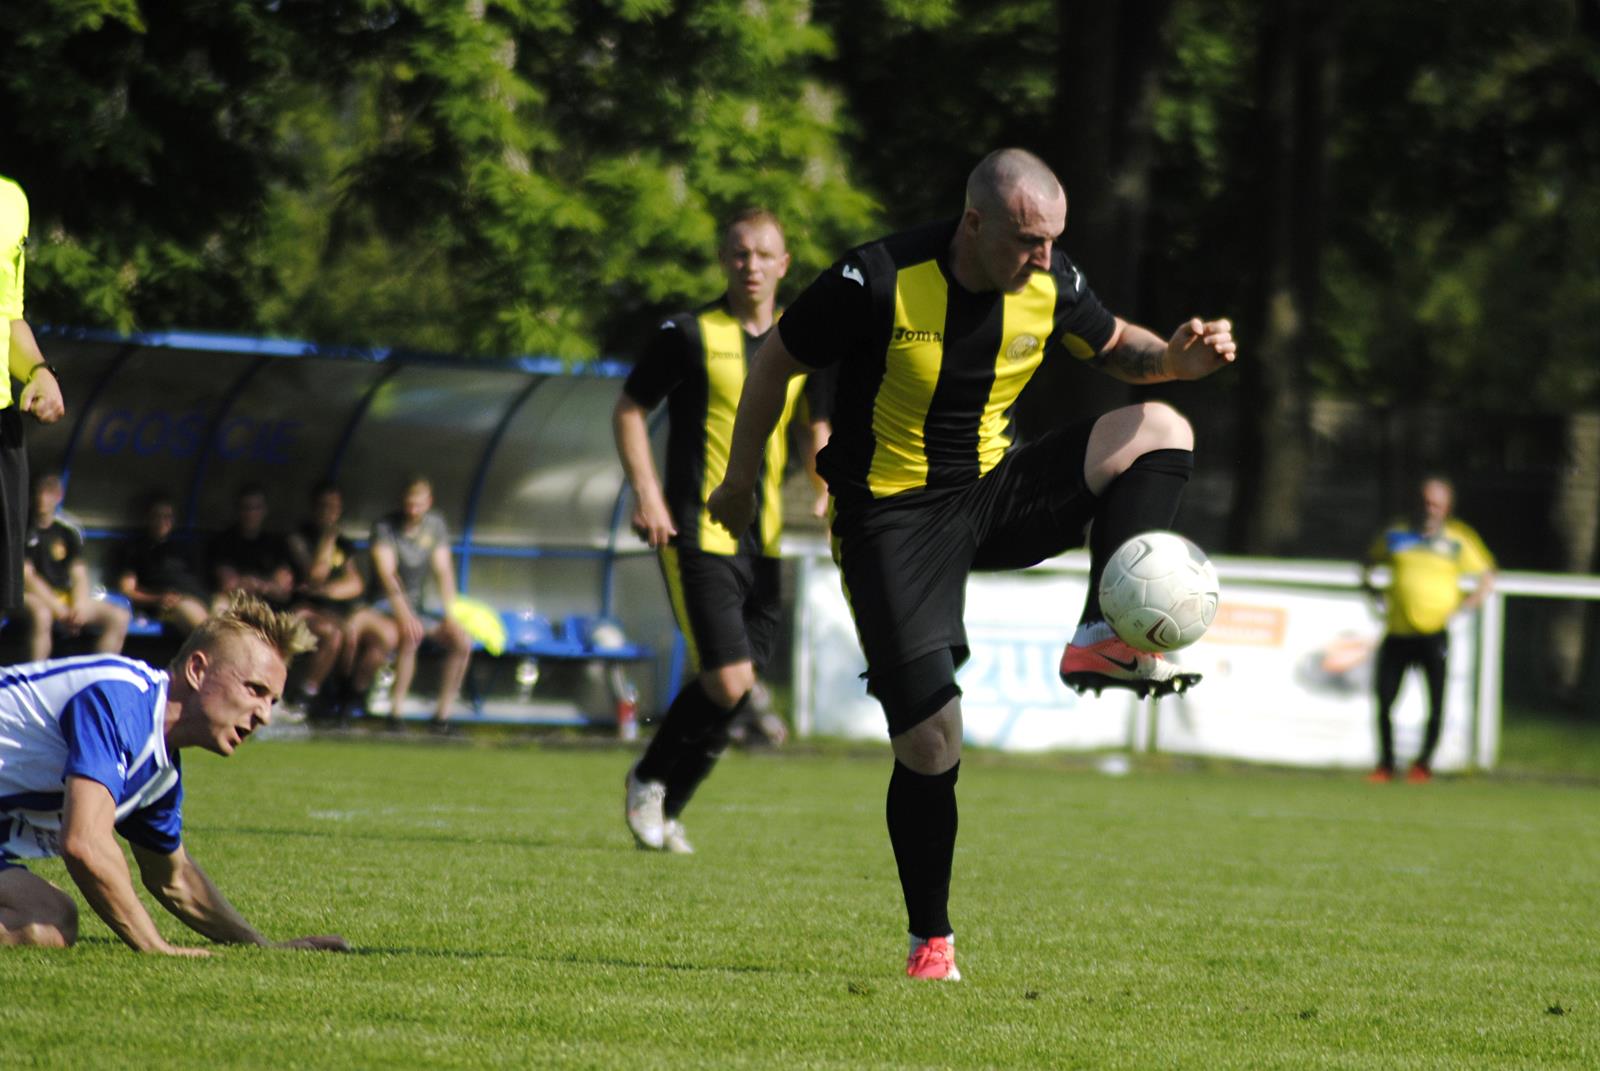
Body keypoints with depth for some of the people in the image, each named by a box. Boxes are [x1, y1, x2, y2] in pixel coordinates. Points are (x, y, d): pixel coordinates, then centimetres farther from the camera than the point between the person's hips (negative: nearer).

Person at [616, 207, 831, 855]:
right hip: (697, 534, -5)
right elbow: (629, 409, 3)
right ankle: (648, 781, 11)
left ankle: (667, 808, 21)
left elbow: (818, 425, 22)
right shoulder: (689, 334, -4)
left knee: (737, 686, 4)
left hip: (764, 540, 5)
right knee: (727, 683, -14)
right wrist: (646, 492, -8)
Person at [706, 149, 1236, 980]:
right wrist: (739, 485, 3)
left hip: (991, 494, 5)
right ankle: (930, 941, 8)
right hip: (891, 518, -5)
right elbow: (776, 362, -6)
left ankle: (1103, 641, -21)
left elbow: (1114, 347, 14)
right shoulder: (880, 281, -21)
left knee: (1159, 431, -16)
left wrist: (1178, 358, -10)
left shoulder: (1050, 287, -7)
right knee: (929, 740, -12)